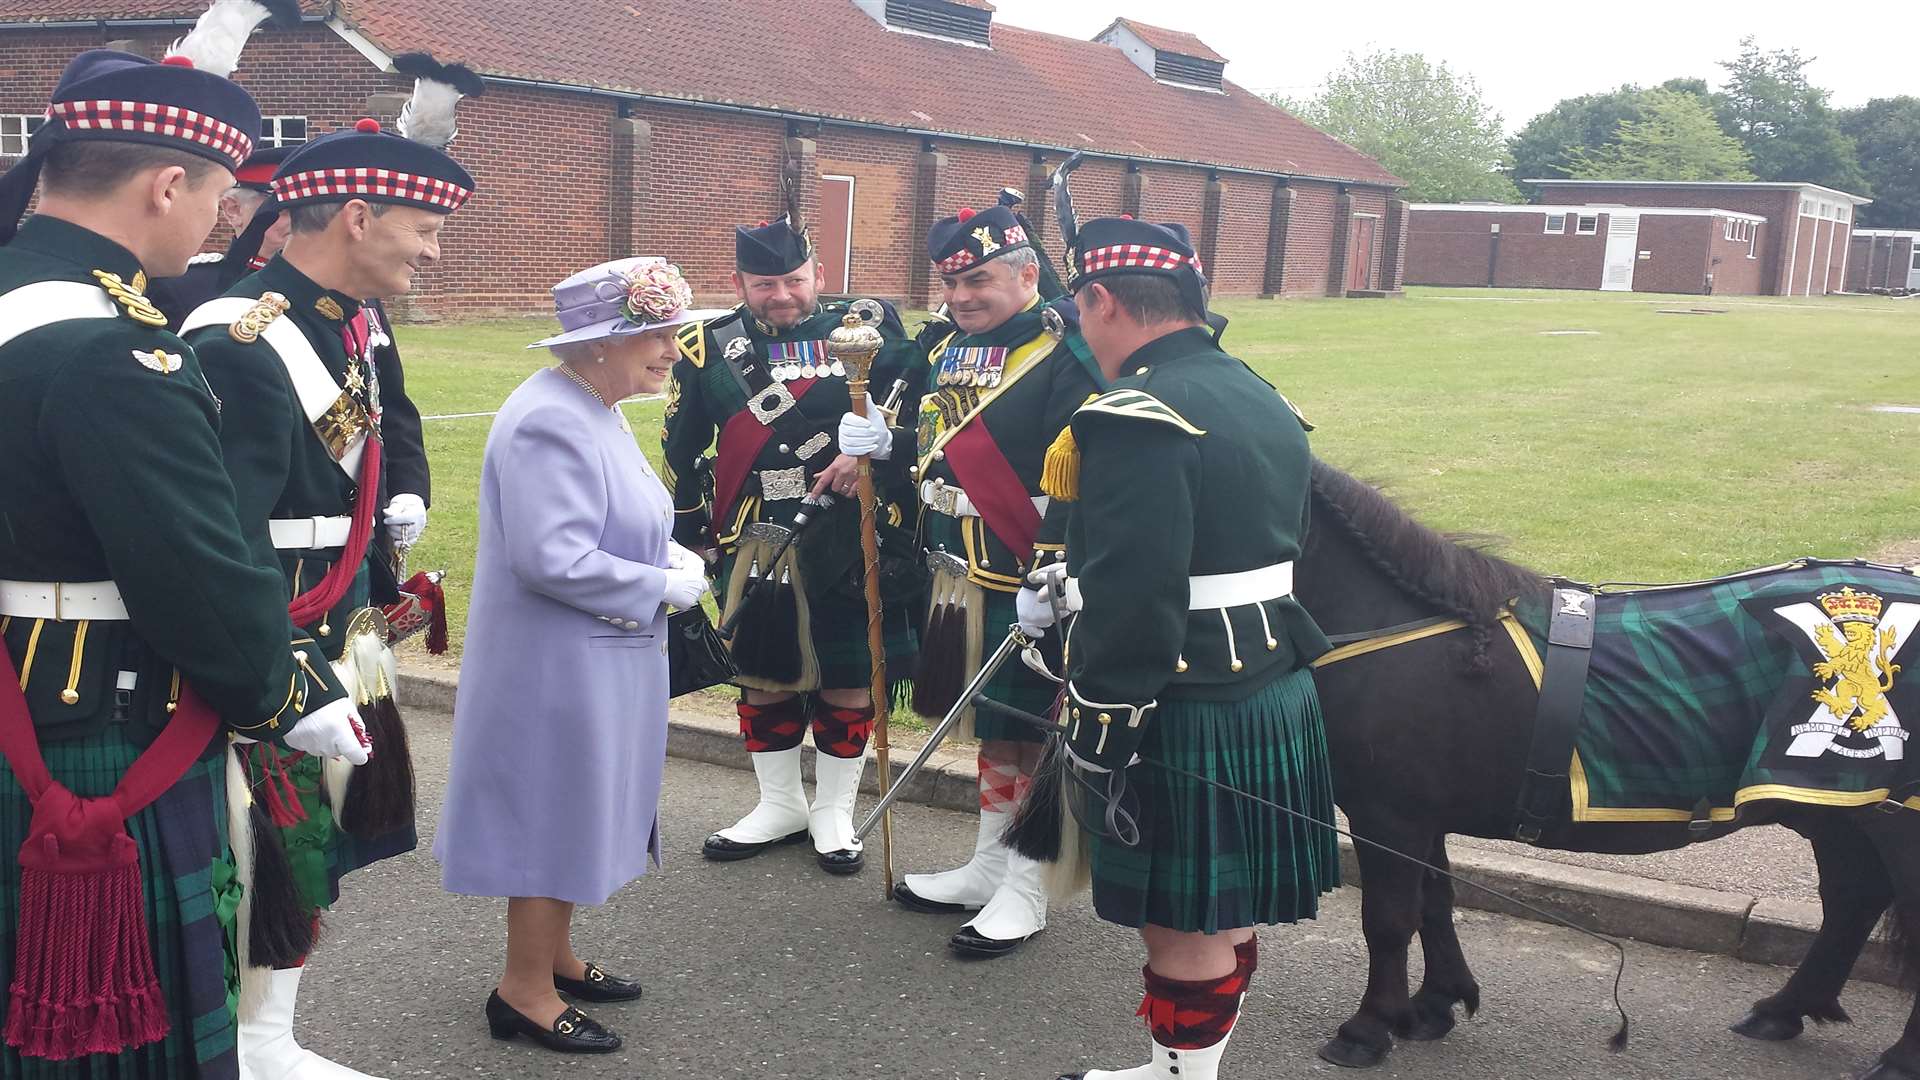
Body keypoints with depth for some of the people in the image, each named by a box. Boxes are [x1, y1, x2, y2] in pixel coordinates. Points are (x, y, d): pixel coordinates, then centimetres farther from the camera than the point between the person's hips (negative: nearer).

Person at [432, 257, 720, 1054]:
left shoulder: (595, 410, 8)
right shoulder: (550, 424, -24)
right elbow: (555, 560, -30)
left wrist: (668, 552, 2)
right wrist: (663, 589, -19)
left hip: (597, 657, 10)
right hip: (560, 663, -10)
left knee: (579, 810, 20)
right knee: (554, 813, 3)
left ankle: (553, 955, 36)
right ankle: (523, 991, 18)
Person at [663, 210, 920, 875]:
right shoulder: (709, 349, 3)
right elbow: (681, 451, 11)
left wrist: (874, 444, -17)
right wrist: (692, 532, 13)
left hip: (847, 541, -2)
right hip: (755, 547, 2)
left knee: (846, 679, 5)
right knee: (762, 675, 12)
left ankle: (833, 812, 22)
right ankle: (780, 805, 30)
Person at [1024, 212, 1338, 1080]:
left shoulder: (1138, 419, -20)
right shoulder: (1263, 401, 10)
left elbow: (1133, 606, -25)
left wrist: (1095, 738, -15)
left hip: (1185, 722, -9)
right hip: (1274, 699, 9)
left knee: (1182, 925, 5)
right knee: (1223, 914, 18)